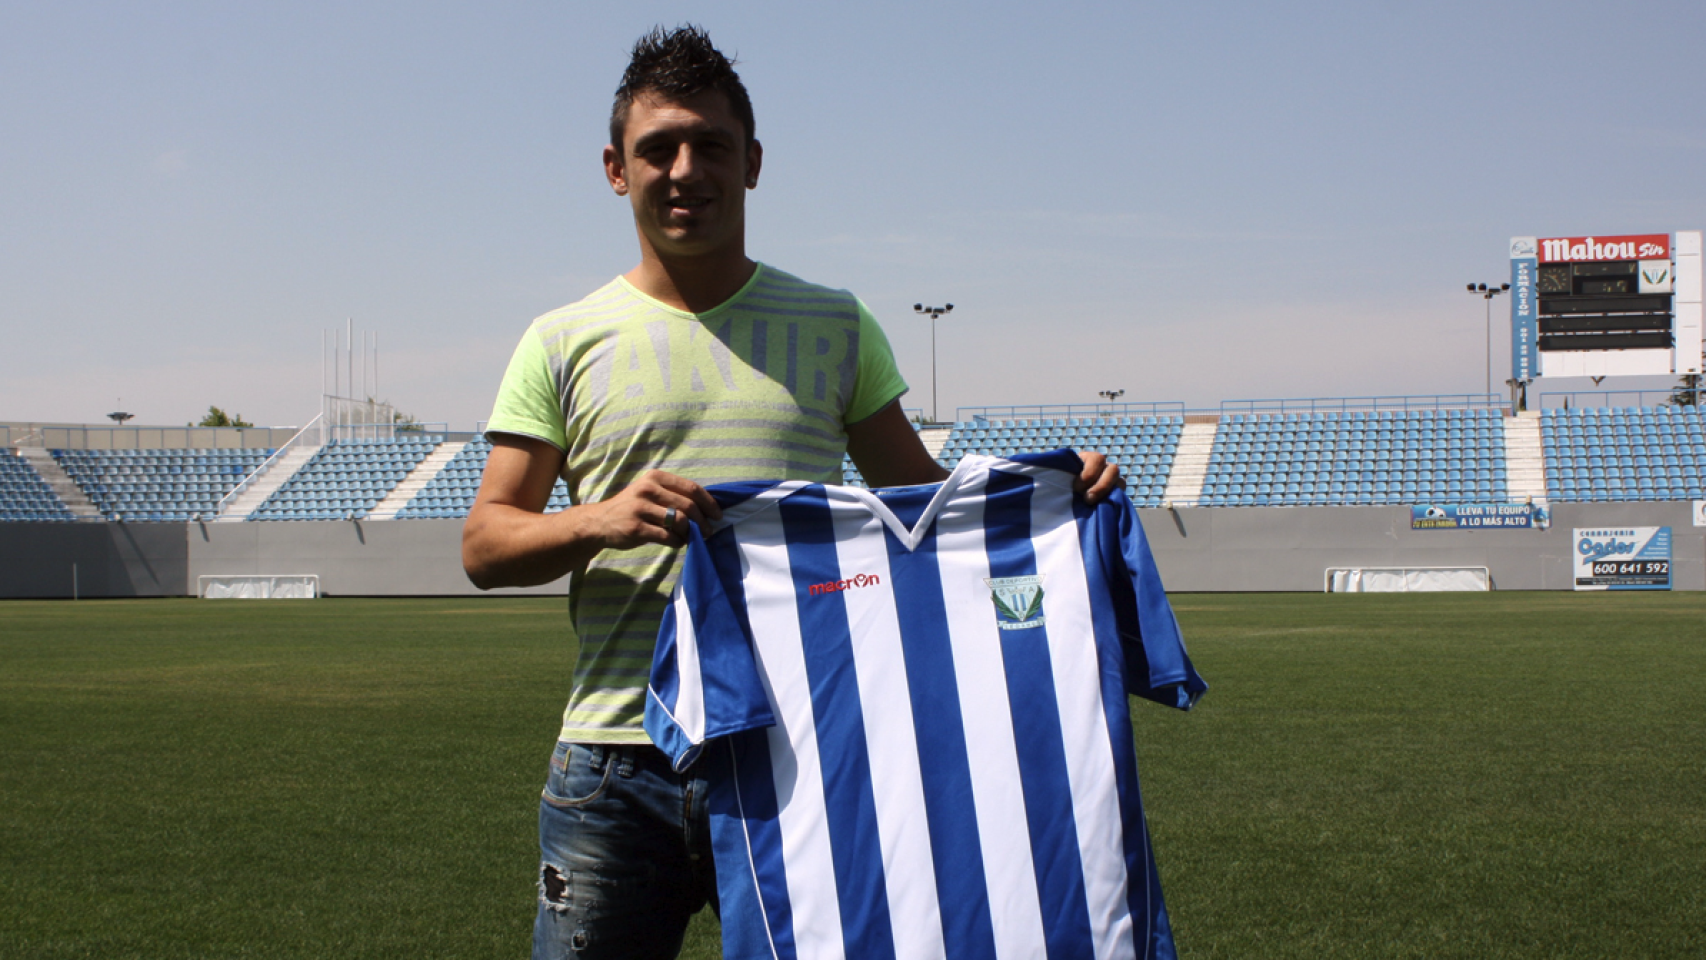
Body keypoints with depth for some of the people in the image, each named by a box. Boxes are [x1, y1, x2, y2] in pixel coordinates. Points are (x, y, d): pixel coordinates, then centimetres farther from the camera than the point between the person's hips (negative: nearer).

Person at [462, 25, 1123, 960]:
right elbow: (483, 542, 4)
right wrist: (598, 520, -16)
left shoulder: (834, 326, 11)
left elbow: (919, 494, 12)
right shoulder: (564, 344, 7)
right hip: (618, 761, 0)